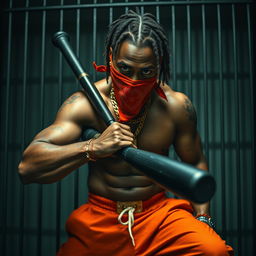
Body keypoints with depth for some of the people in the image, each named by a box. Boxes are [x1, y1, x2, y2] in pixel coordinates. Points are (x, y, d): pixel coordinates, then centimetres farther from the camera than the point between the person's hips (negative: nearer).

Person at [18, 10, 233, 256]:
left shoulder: (176, 106, -5)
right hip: (99, 216, 0)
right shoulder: (85, 103, -12)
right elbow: (28, 167, -21)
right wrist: (94, 147, -33)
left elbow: (195, 164, 11)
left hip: (159, 211, 1)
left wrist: (202, 217, -1)